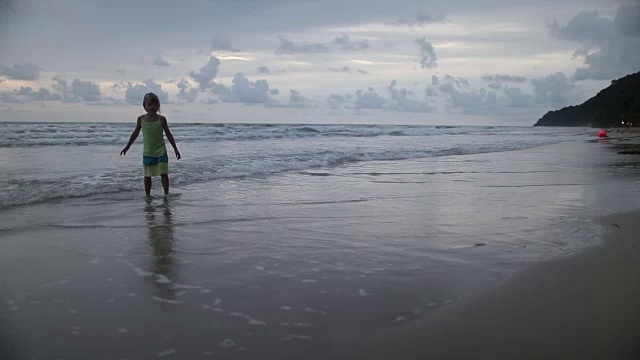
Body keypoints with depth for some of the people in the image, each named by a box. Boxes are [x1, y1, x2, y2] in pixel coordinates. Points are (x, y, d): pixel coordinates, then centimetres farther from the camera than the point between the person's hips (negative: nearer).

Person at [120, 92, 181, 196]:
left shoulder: (161, 119, -5)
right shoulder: (141, 119, -1)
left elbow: (168, 134, 1)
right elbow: (135, 133, 12)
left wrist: (175, 148, 0)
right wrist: (127, 146, 17)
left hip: (161, 152, -2)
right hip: (147, 153, 2)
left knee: (164, 174, -3)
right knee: (147, 176, 8)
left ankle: (166, 194, 5)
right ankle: (147, 195, 18)